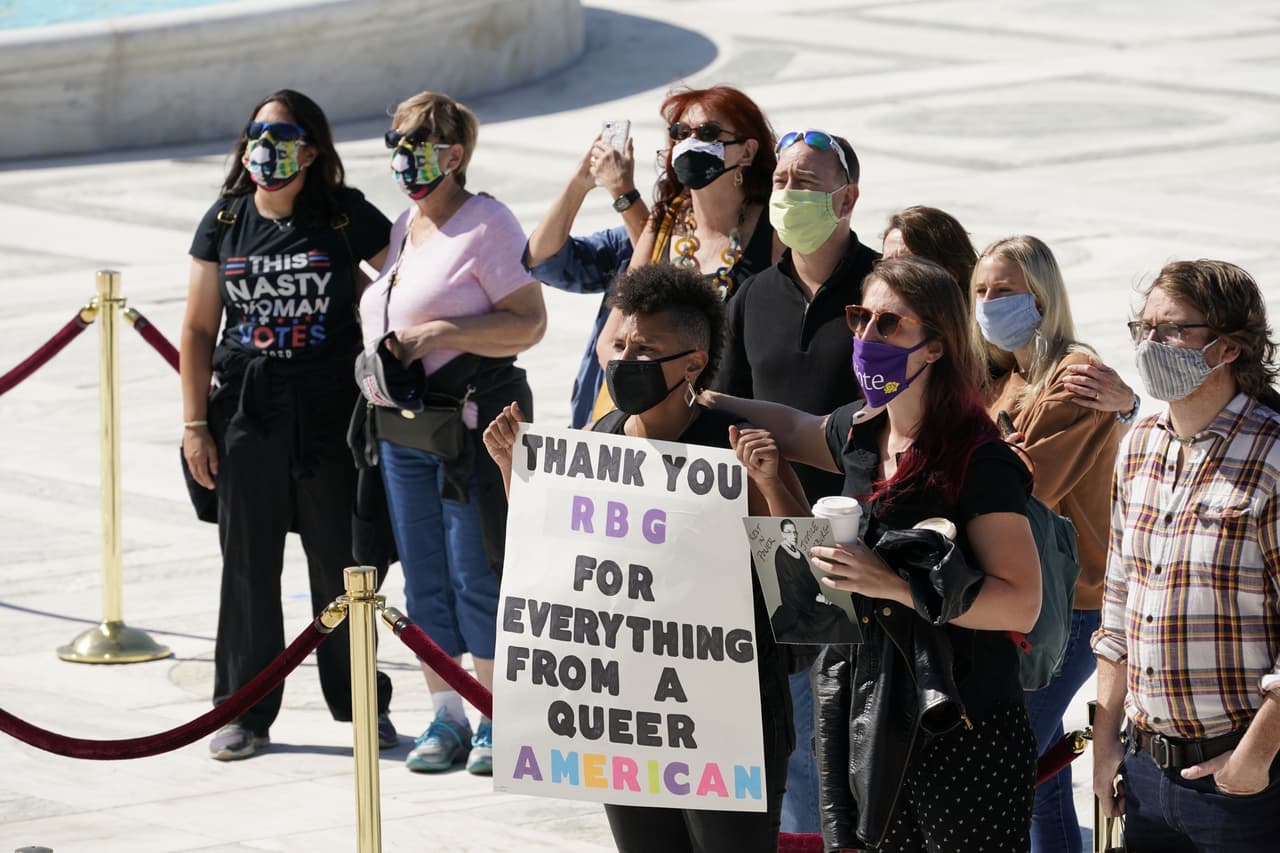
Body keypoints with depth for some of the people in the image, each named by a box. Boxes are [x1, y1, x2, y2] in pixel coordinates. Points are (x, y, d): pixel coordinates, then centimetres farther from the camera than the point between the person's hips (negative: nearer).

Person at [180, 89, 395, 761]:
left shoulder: (346, 218, -2)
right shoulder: (224, 222, 5)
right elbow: (198, 329, 7)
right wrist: (195, 424, 2)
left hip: (330, 409, -2)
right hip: (246, 410, 2)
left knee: (341, 563, 4)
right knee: (248, 564, 4)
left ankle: (362, 704, 16)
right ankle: (245, 713, 12)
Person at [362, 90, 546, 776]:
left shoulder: (487, 225, -8)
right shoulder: (401, 228, 15)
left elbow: (529, 323, -14)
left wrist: (439, 334, -21)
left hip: (472, 423, -8)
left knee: (476, 576, -5)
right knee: (423, 580, 8)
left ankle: (495, 722, 4)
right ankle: (445, 720, 15)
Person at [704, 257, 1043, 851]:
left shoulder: (979, 462, -14)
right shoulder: (860, 434, 8)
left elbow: (1021, 605, -18)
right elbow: (795, 429, 34)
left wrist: (897, 585, -24)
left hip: (963, 732, -7)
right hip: (873, 724, 7)